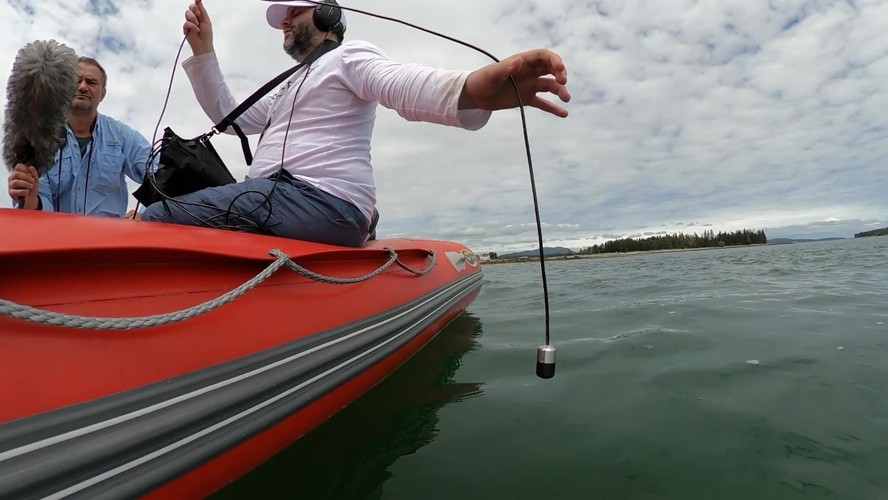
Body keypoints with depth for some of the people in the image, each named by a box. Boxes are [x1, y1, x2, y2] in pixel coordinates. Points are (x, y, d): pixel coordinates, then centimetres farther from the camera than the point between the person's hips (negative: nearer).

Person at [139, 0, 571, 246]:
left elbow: (402, 85, -15)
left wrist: (470, 89, -37)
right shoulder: (290, 89, 35)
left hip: (322, 200, -10)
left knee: (158, 220, -19)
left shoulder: (347, 56, 6)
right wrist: (202, 51, 21)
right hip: (275, 202, 10)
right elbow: (227, 116, 33)